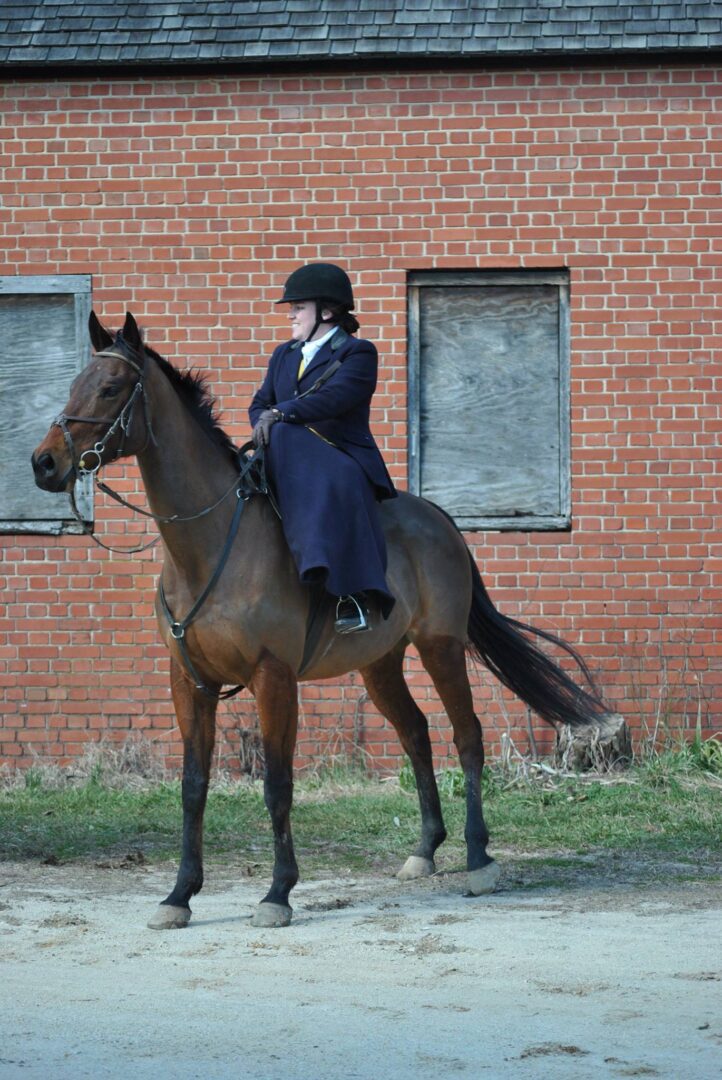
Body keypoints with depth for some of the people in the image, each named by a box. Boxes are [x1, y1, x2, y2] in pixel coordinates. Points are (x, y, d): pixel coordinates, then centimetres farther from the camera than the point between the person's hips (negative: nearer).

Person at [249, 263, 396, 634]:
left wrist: (279, 413, -27)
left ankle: (354, 596, -47)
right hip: (291, 464, 7)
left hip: (342, 460, -7)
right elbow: (260, 404, 20)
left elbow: (334, 398, -18)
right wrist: (264, 421, -6)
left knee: (335, 490, -40)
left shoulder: (357, 353, 0)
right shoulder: (283, 355, 24)